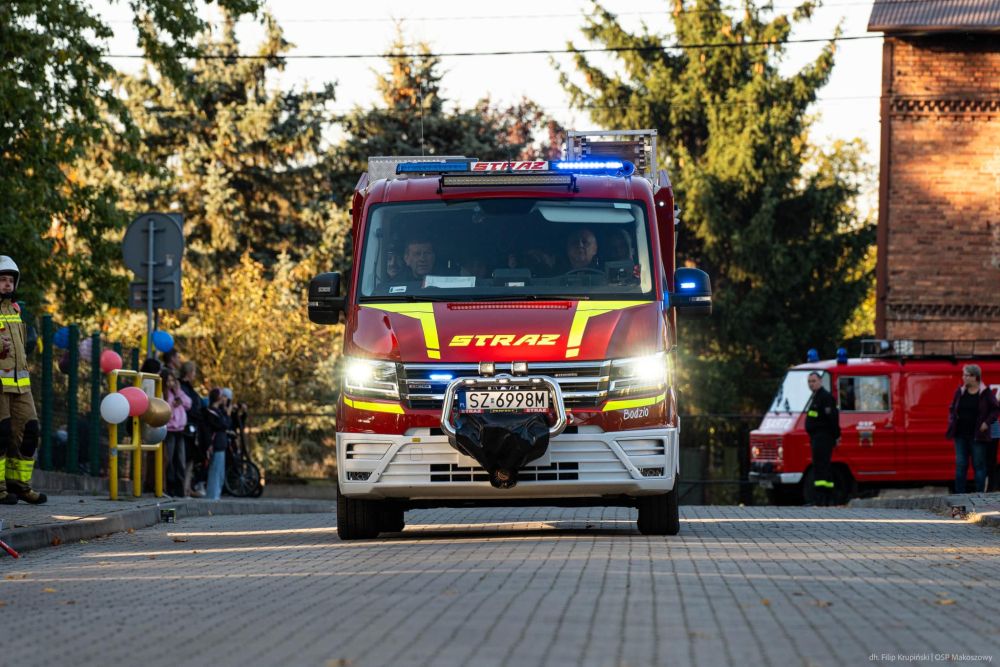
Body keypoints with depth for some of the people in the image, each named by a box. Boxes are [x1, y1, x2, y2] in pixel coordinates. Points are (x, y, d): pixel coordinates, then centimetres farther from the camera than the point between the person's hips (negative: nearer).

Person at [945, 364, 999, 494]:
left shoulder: (985, 392, -5)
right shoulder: (960, 392, 7)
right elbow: (952, 409, 16)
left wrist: (987, 422, -11)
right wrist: (952, 422, 1)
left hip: (977, 436, -4)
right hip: (961, 435, 4)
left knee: (979, 465, 2)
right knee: (960, 465, 4)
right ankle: (959, 495, 7)